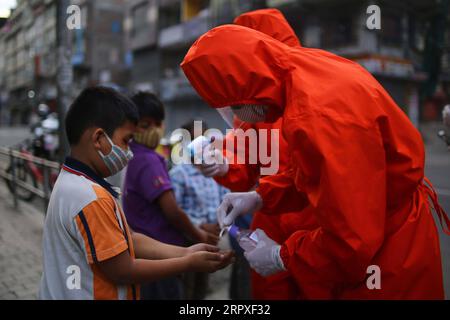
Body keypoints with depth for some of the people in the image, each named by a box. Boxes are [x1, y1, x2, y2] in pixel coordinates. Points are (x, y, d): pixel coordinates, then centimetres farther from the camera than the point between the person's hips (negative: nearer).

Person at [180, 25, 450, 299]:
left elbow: (353, 240, -29)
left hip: (387, 253, -8)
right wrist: (261, 197, 0)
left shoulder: (318, 116, -34)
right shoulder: (306, 68, -5)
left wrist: (282, 258, -14)